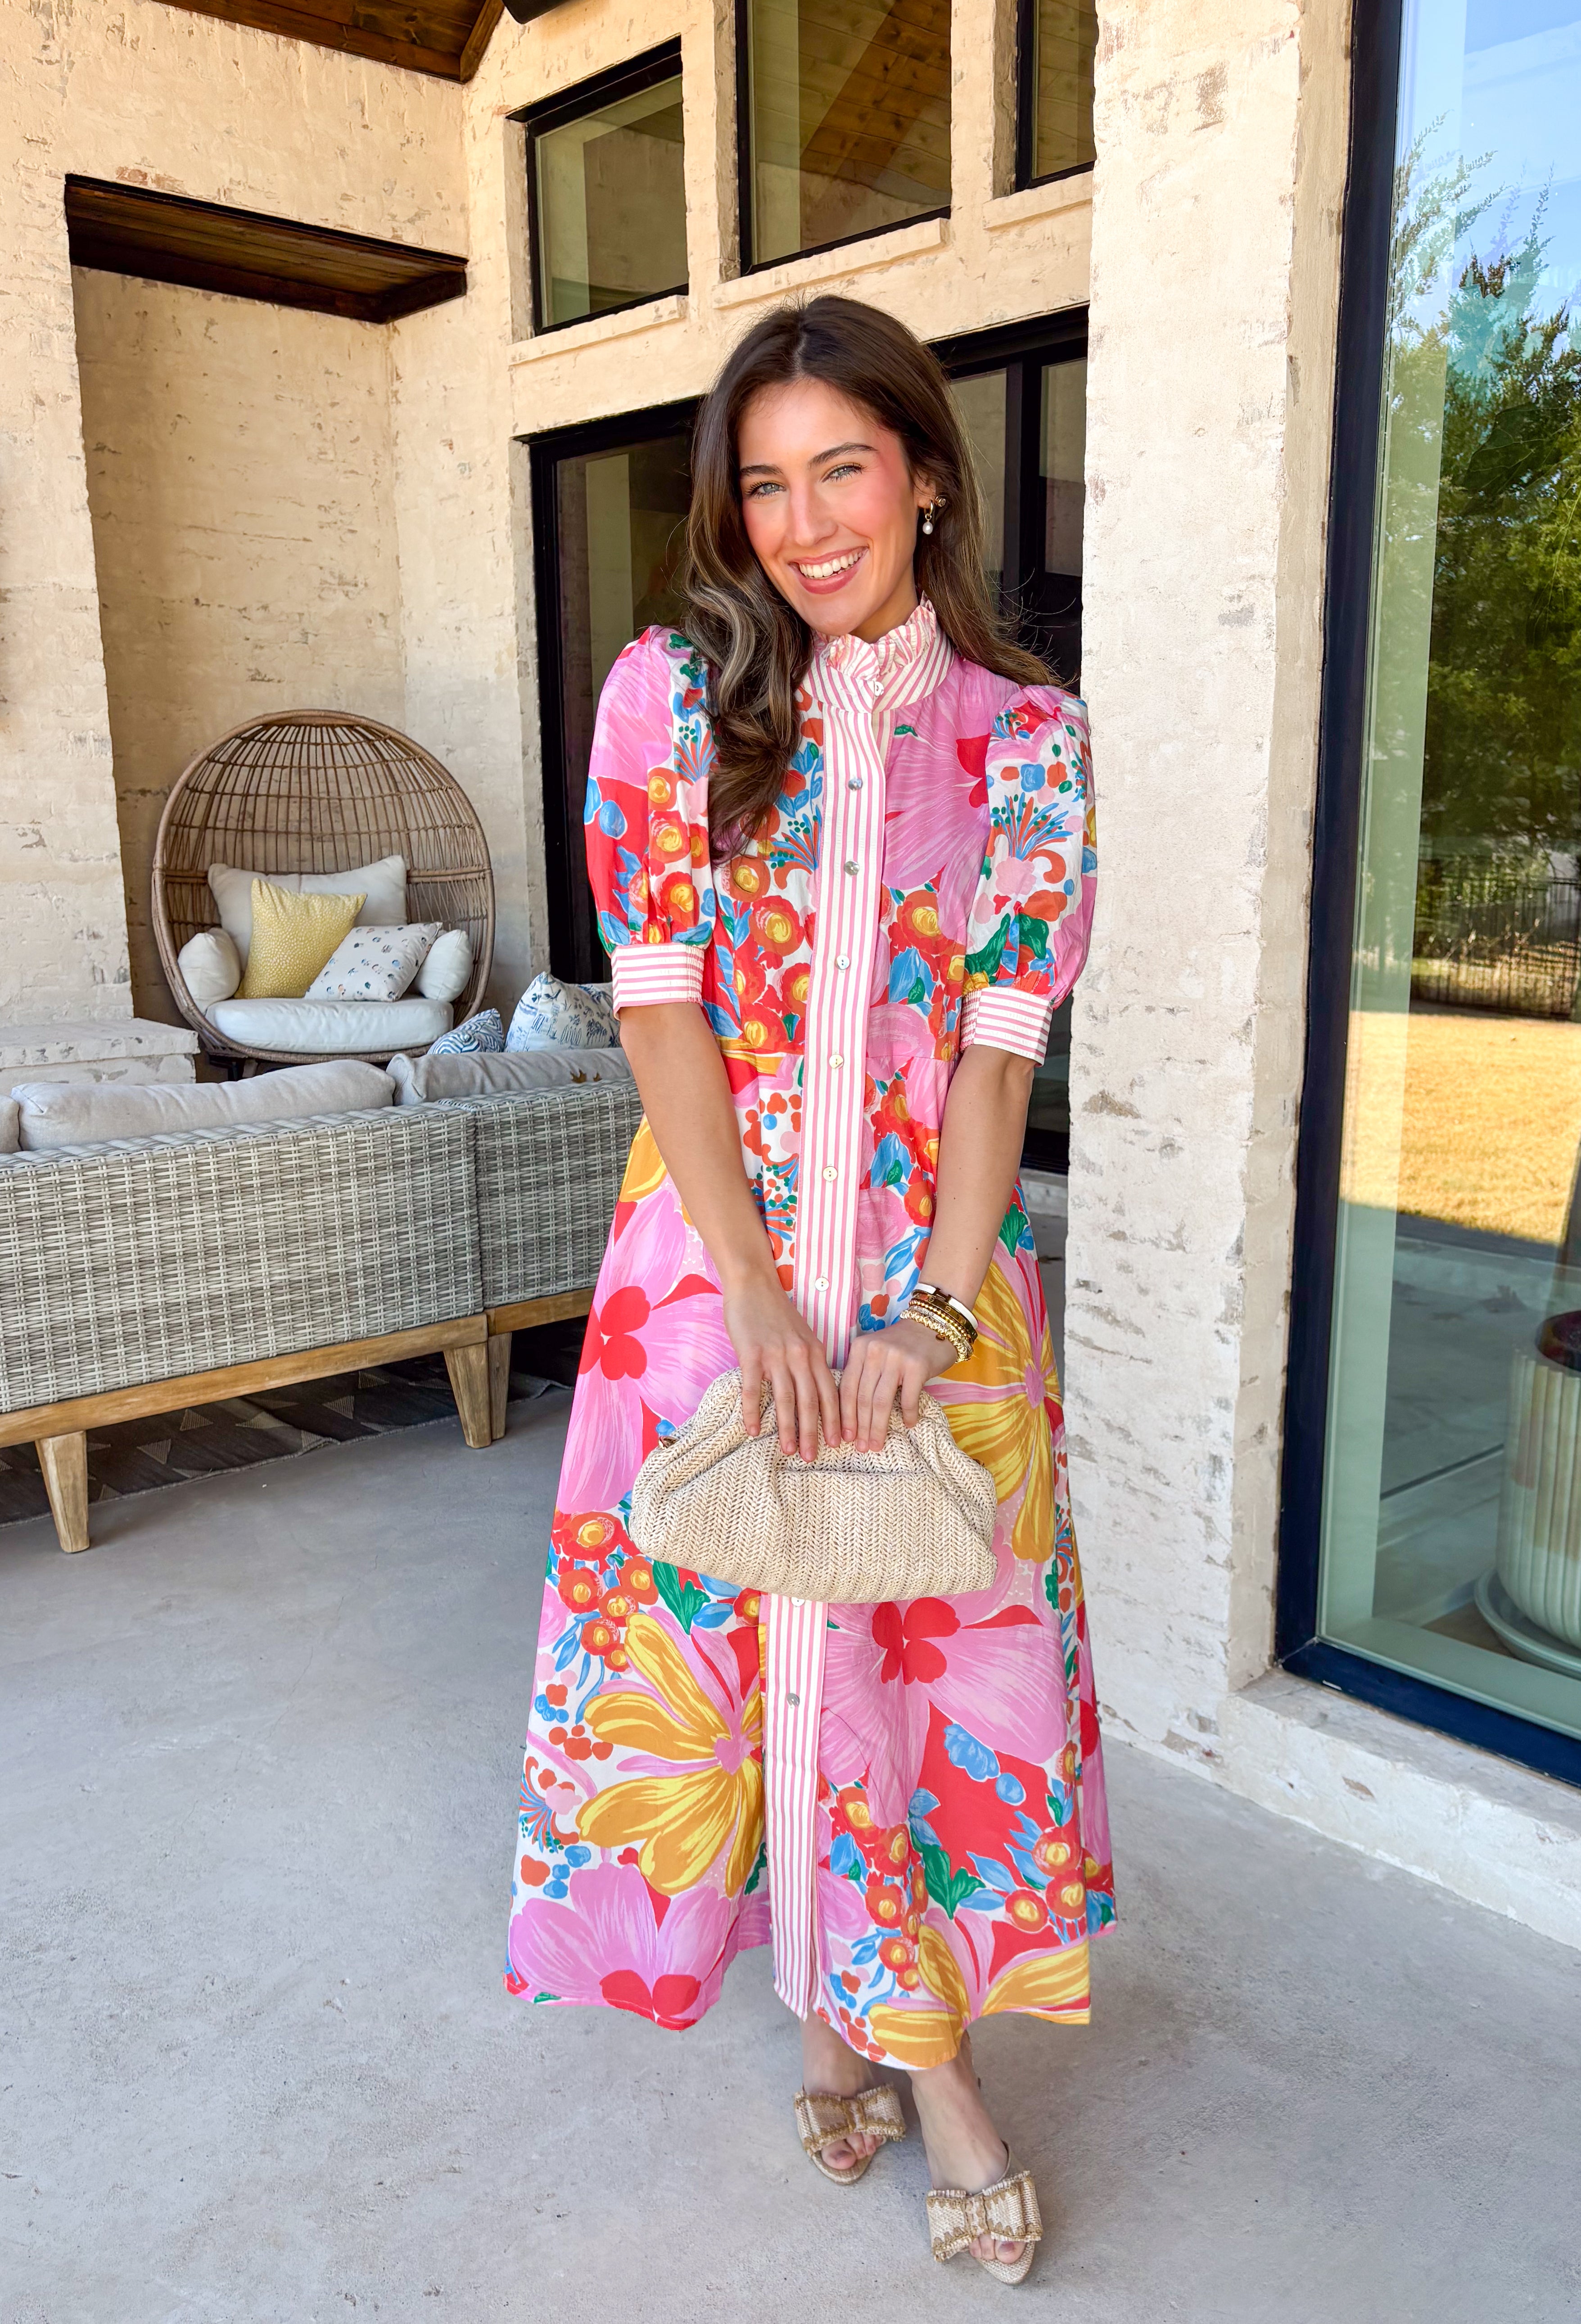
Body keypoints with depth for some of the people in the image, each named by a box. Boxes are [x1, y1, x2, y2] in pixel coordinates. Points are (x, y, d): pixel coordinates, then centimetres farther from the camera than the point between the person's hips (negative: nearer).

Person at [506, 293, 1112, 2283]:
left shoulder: (1023, 737, 0)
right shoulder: (672, 695, -2)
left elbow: (1000, 1048, -4)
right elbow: (663, 1013, -7)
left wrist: (934, 1310, -14)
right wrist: (764, 1299, -14)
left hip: (933, 1254, 1)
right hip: (717, 1247, 0)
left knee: (941, 1633, 6)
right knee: (731, 1627, 8)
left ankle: (895, 2023, 29)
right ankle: (861, 2014, 33)